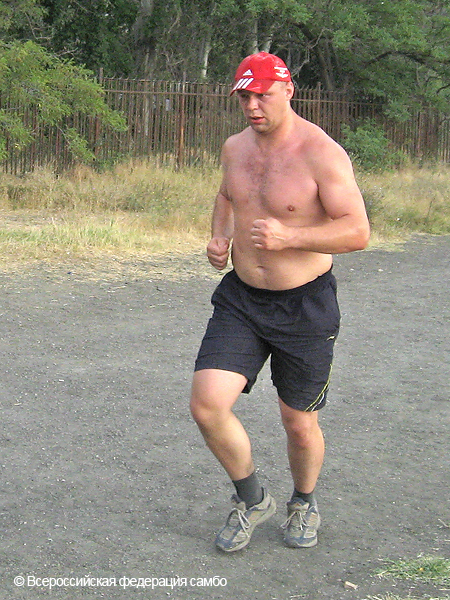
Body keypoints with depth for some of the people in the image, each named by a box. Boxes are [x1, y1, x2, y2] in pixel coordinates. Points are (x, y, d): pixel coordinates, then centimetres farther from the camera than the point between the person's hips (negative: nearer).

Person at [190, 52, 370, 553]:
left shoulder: (322, 153, -15)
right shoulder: (235, 148, 4)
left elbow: (358, 232, -18)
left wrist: (289, 237, -30)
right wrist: (219, 236, 5)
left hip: (304, 306, -4)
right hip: (240, 299, 5)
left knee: (300, 423, 8)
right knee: (206, 406, -10)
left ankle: (304, 503, 41)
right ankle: (252, 501, 16)